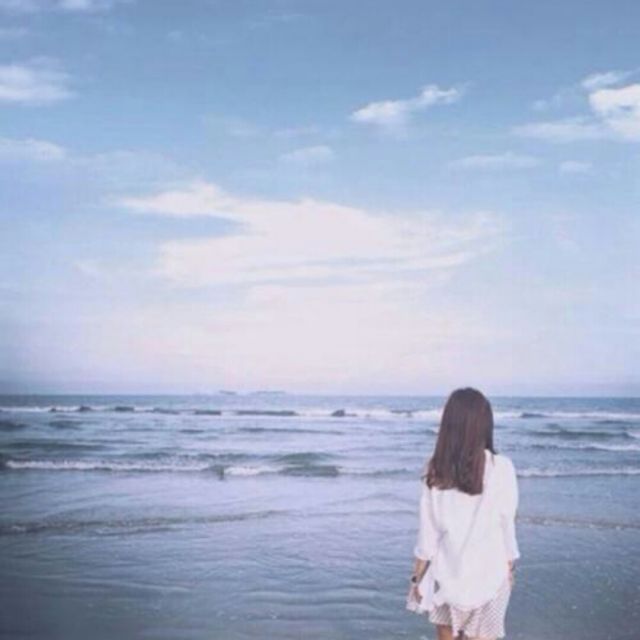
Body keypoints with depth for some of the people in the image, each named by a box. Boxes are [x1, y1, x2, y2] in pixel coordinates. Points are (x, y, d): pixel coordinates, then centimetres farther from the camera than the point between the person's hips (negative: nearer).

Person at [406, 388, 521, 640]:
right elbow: (506, 525, -7)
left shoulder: (435, 468, -9)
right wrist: (510, 567, 9)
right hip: (487, 574, -2)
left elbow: (427, 530, -5)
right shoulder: (501, 468, -15)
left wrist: (417, 576, 6)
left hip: (446, 572, 2)